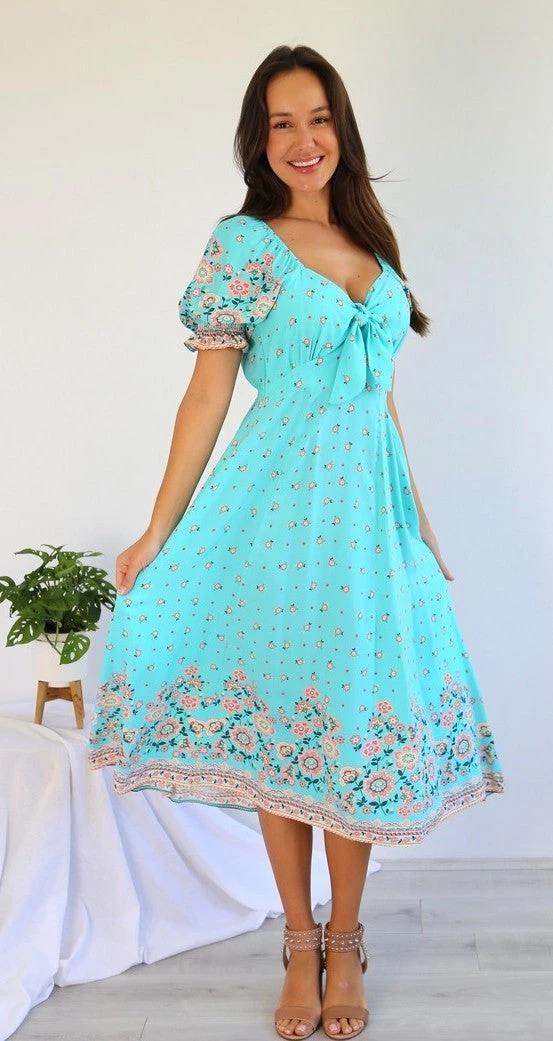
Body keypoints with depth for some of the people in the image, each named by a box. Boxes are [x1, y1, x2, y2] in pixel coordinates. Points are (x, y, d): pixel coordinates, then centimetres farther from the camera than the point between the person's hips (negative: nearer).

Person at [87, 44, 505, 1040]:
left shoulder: (369, 240, 13)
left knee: (358, 718, 6)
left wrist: (416, 515, 18)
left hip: (372, 499, 5)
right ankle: (300, 944, 21)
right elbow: (205, 396, -5)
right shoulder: (243, 243, -3)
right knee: (278, 721, 4)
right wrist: (158, 533, -8)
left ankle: (345, 942, 22)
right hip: (281, 504, -4)